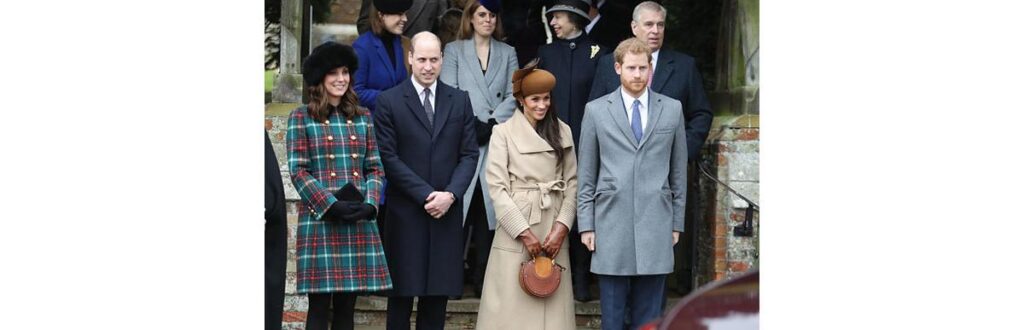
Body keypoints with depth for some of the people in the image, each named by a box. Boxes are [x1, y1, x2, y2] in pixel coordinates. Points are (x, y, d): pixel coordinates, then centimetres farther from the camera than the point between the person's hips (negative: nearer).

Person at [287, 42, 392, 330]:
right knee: (319, 306, -3)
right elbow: (298, 171, -4)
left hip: (359, 221, 4)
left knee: (347, 305, 6)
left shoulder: (362, 118, 13)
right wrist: (332, 206, -15)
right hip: (319, 220, -4)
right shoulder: (301, 118, 2)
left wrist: (370, 203, -7)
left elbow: (375, 168, 12)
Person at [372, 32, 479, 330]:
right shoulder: (389, 101, 0)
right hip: (405, 212, -3)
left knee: (438, 292, 5)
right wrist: (426, 195, -12)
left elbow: (469, 154, 6)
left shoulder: (460, 101, 9)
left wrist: (451, 195, -9)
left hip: (447, 210, 3)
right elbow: (389, 157, -6)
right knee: (402, 291, 2)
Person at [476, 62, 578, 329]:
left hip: (553, 232, 3)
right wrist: (524, 233, -10)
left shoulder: (563, 132, 11)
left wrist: (561, 227, -6)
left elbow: (572, 184, 7)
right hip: (516, 229, -3)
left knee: (552, 304, 1)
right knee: (512, 306, -3)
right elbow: (497, 187, -5)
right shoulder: (503, 133, 0)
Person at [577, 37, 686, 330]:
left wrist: (677, 223, 9)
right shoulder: (596, 110, 6)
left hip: (656, 225, 1)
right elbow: (586, 175, 6)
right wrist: (586, 224, 1)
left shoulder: (672, 109, 9)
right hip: (611, 225, -1)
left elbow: (679, 171, 11)